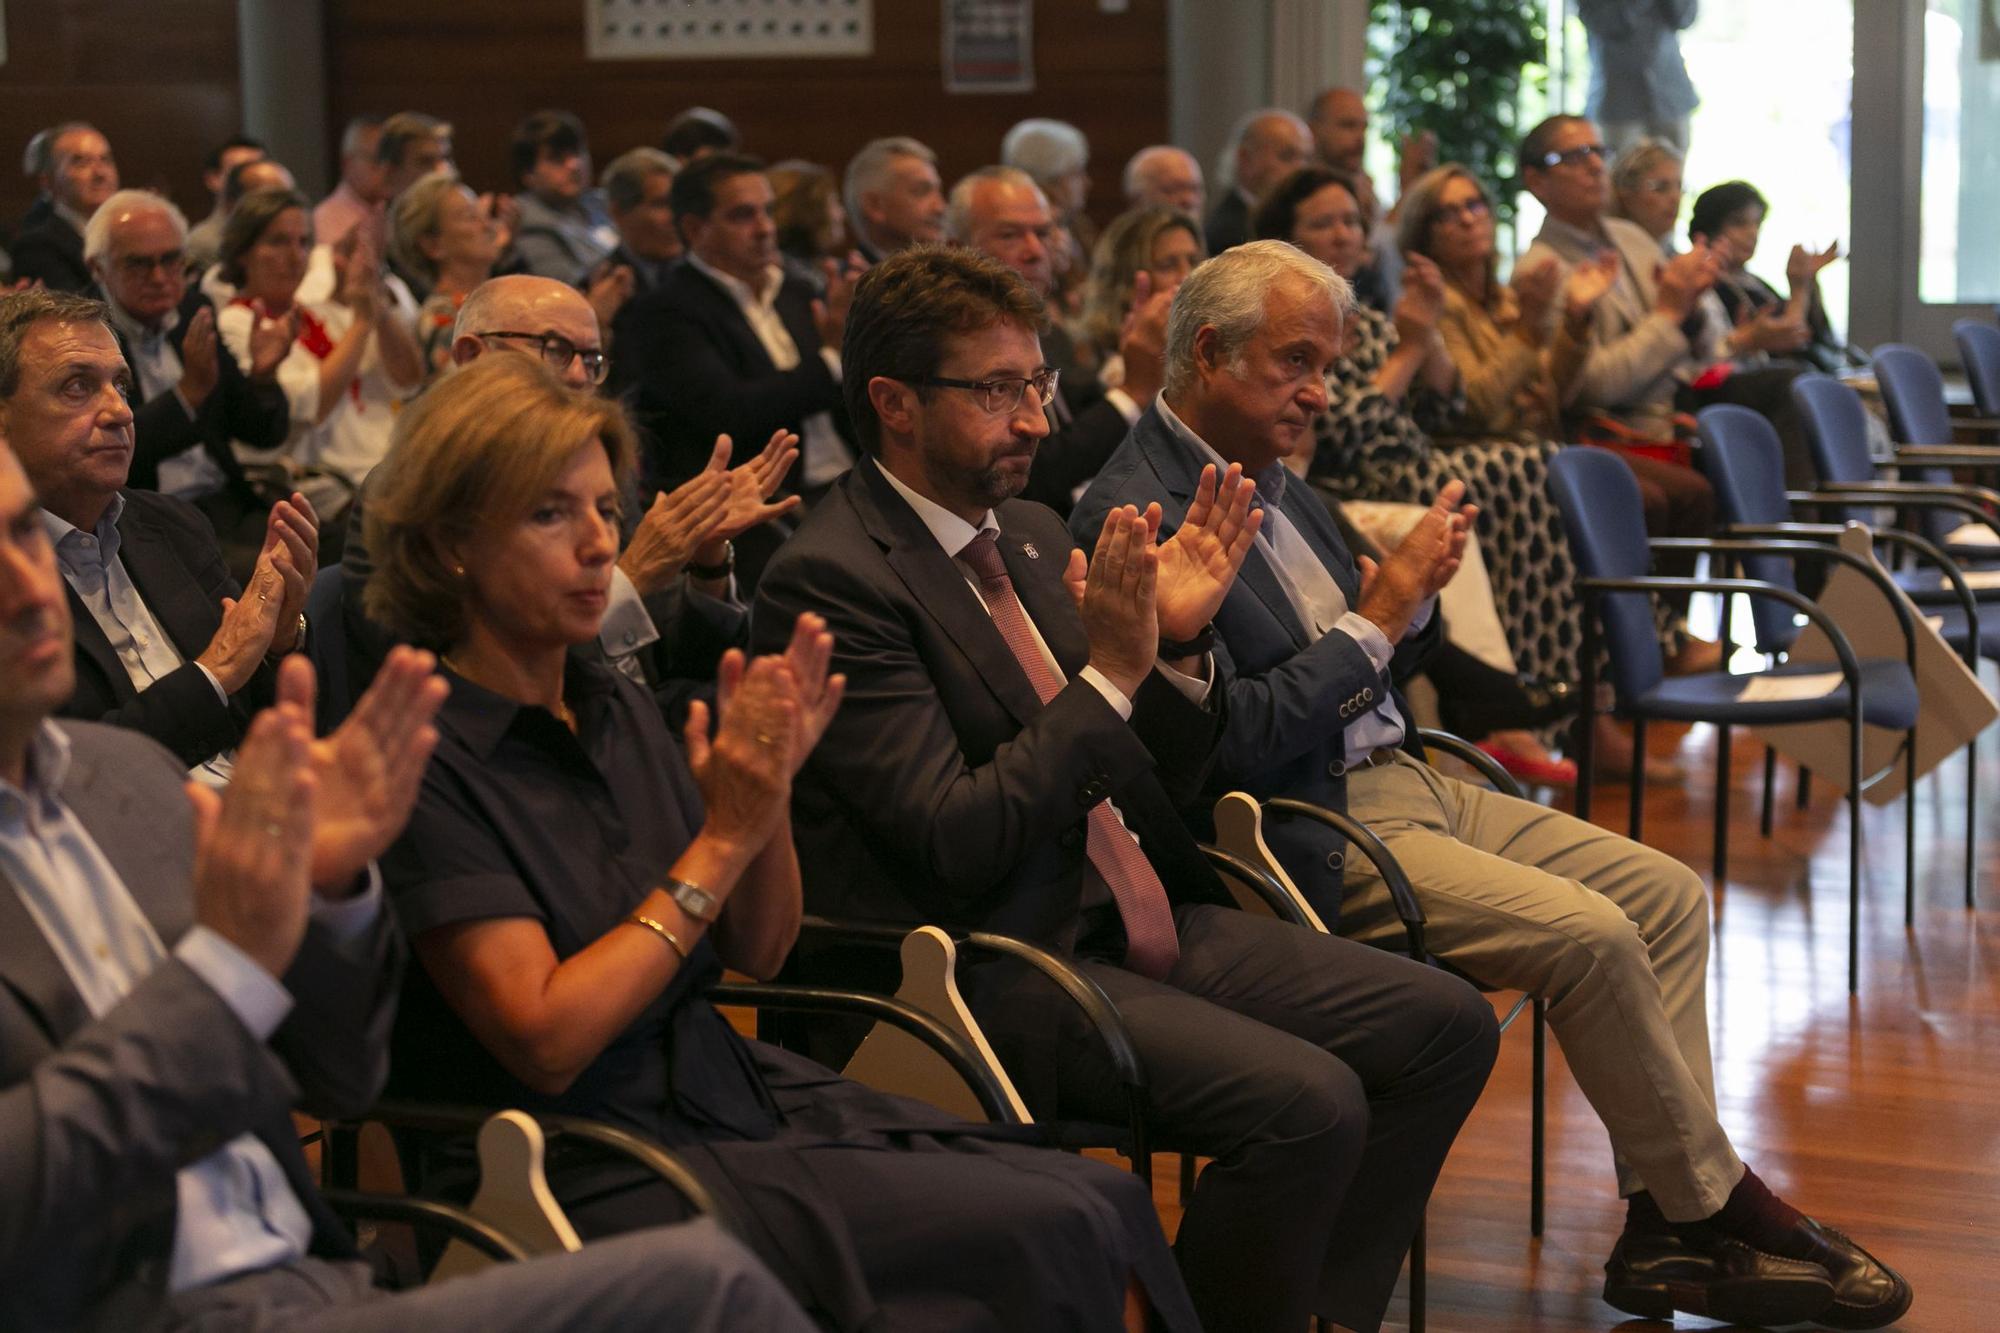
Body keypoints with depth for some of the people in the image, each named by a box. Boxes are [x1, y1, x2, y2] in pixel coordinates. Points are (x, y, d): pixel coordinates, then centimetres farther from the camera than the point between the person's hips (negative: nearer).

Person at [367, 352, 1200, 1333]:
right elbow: (545, 1041, -19)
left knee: (1109, 1203, -11)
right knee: (1047, 1234, -21)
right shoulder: (424, 757, -13)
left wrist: (770, 789, -7)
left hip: (734, 1087, 8)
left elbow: (758, 951, 12)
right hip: (594, 1170, -7)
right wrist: (722, 839, -17)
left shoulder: (615, 709, 11)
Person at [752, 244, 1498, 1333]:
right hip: (989, 965, -9)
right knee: (1306, 1102, -26)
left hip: (1132, 919, 9)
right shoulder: (832, 579, -13)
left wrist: (1179, 647, -2)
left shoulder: (1030, 535, 13)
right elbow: (956, 843, -20)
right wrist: (1113, 672, -21)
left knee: (1446, 1026, -2)